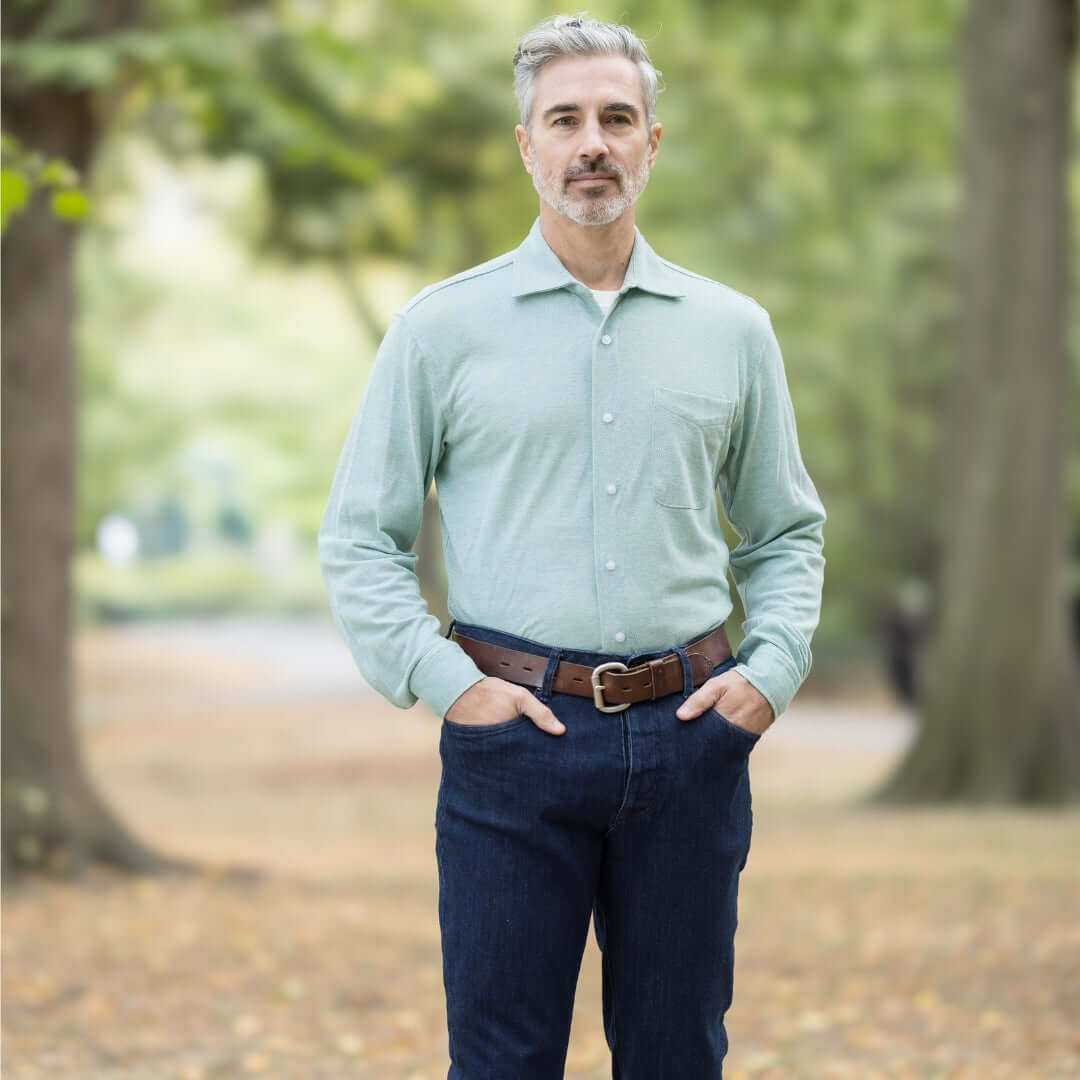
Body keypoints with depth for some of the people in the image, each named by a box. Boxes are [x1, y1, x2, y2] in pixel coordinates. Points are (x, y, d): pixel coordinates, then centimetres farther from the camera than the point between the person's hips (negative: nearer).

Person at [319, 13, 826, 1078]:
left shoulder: (733, 330, 10)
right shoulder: (441, 328, 3)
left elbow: (787, 532, 18)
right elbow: (358, 537, 5)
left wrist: (772, 669, 2)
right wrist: (441, 679, -7)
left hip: (689, 734, 2)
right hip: (515, 731, -2)